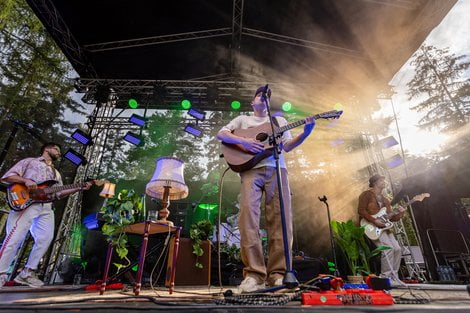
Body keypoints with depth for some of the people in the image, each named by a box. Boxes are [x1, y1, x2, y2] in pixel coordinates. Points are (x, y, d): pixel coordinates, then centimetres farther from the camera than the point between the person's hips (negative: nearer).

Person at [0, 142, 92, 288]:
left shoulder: (56, 173, 31)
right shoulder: (30, 161, 15)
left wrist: (80, 188, 9)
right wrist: (25, 180, -13)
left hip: (46, 207, 5)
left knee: (46, 237, -8)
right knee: (14, 238, -13)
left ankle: (27, 273, 1)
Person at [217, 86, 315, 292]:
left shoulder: (280, 120, 29)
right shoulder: (243, 119, 25)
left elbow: (287, 146, 16)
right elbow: (220, 134, 9)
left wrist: (305, 134, -2)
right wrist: (243, 141, -8)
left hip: (277, 169, 2)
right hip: (251, 169, -1)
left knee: (280, 218, -9)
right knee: (248, 214, -19)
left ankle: (277, 273, -3)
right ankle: (254, 274, -14)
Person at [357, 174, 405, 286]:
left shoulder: (385, 199, 22)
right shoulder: (367, 194, -3)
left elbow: (390, 218, 20)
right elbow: (361, 210, -14)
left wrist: (399, 213, 2)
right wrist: (374, 220, -19)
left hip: (384, 227, 8)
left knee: (397, 248, -4)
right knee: (388, 248, -20)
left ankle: (393, 276, 10)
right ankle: (385, 277, -9)